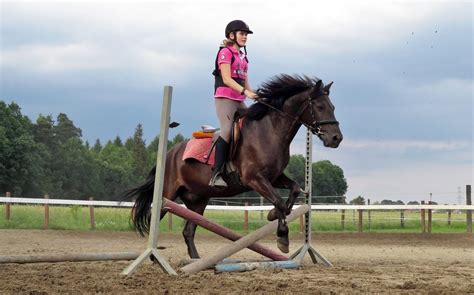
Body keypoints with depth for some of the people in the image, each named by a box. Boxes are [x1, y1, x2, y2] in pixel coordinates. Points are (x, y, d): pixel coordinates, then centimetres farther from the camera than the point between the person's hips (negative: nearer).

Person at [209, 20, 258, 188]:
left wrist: (255, 96, 4)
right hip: (225, 97, -9)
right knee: (228, 131, -22)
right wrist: (245, 91, -24)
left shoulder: (243, 56, 21)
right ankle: (216, 175, -28)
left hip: (239, 100, 9)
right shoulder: (225, 52, -3)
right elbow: (226, 79, -14)